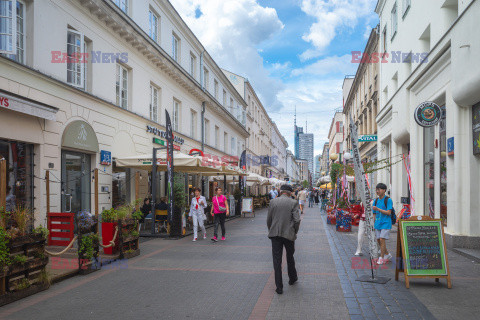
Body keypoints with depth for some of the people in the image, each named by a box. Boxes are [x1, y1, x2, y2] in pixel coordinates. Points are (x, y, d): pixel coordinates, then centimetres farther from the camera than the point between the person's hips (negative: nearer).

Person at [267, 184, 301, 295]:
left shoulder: (273, 202, 1)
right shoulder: (293, 203, -4)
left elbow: (268, 220, 4)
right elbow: (297, 220, -10)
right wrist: (295, 232, 4)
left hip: (275, 235, 0)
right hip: (289, 234, 0)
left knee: (277, 260, 4)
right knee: (290, 257, 21)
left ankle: (279, 287, 5)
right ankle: (292, 278, 39)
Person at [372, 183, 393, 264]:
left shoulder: (388, 200, -6)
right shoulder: (376, 201, 11)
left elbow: (388, 212, -14)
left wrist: (378, 209, -22)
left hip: (386, 224, -6)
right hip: (378, 224, 6)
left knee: (382, 240, -12)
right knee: (379, 241, 8)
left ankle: (381, 258, -1)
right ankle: (387, 255, 27)